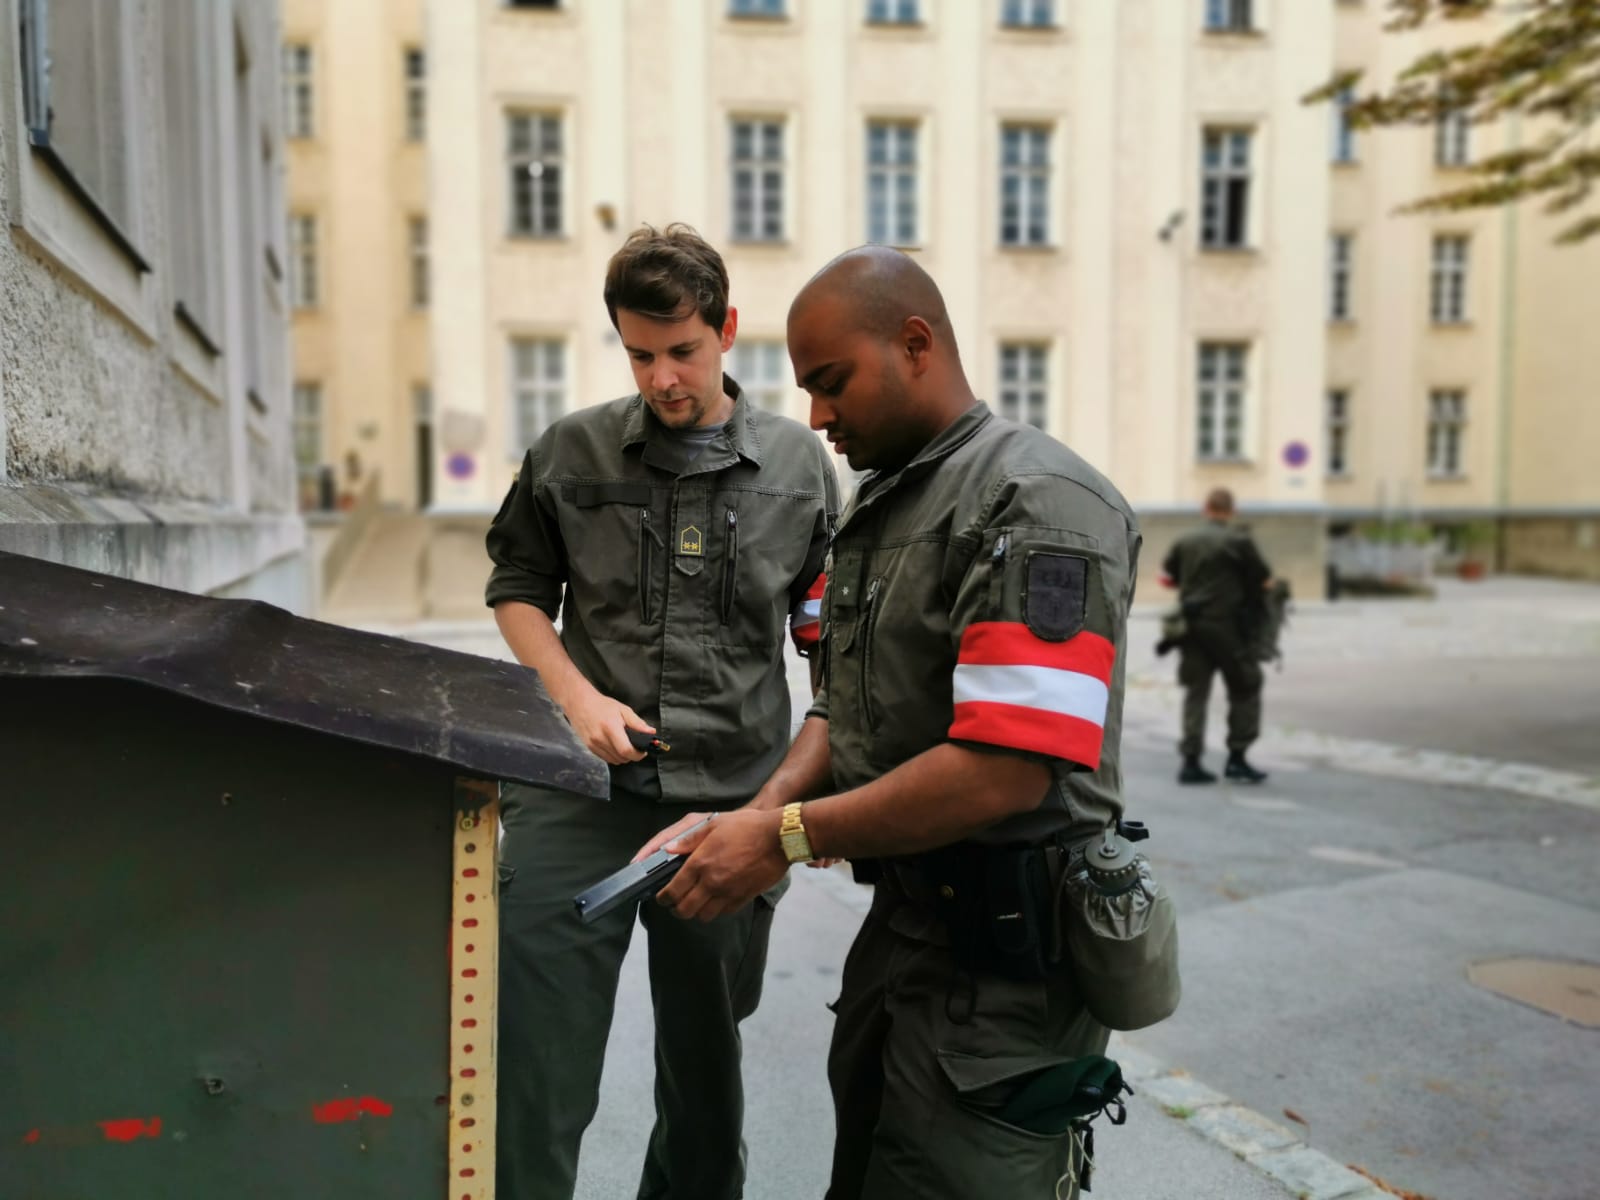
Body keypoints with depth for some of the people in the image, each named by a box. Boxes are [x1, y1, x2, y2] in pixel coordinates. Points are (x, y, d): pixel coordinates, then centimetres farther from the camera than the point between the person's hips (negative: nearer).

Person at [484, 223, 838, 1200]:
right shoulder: (573, 452, 2)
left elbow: (830, 637, 9)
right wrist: (578, 696, -6)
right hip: (581, 791, 0)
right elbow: (519, 588, 10)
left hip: (733, 795, 1)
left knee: (706, 1060, 18)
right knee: (535, 1065, -2)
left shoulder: (801, 466, 2)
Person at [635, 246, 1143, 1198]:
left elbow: (1004, 769, -26)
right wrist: (759, 814, -5)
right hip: (903, 920, 9)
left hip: (1002, 960, -8)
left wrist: (789, 837, -18)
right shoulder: (877, 508, 12)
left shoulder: (1037, 503, -18)